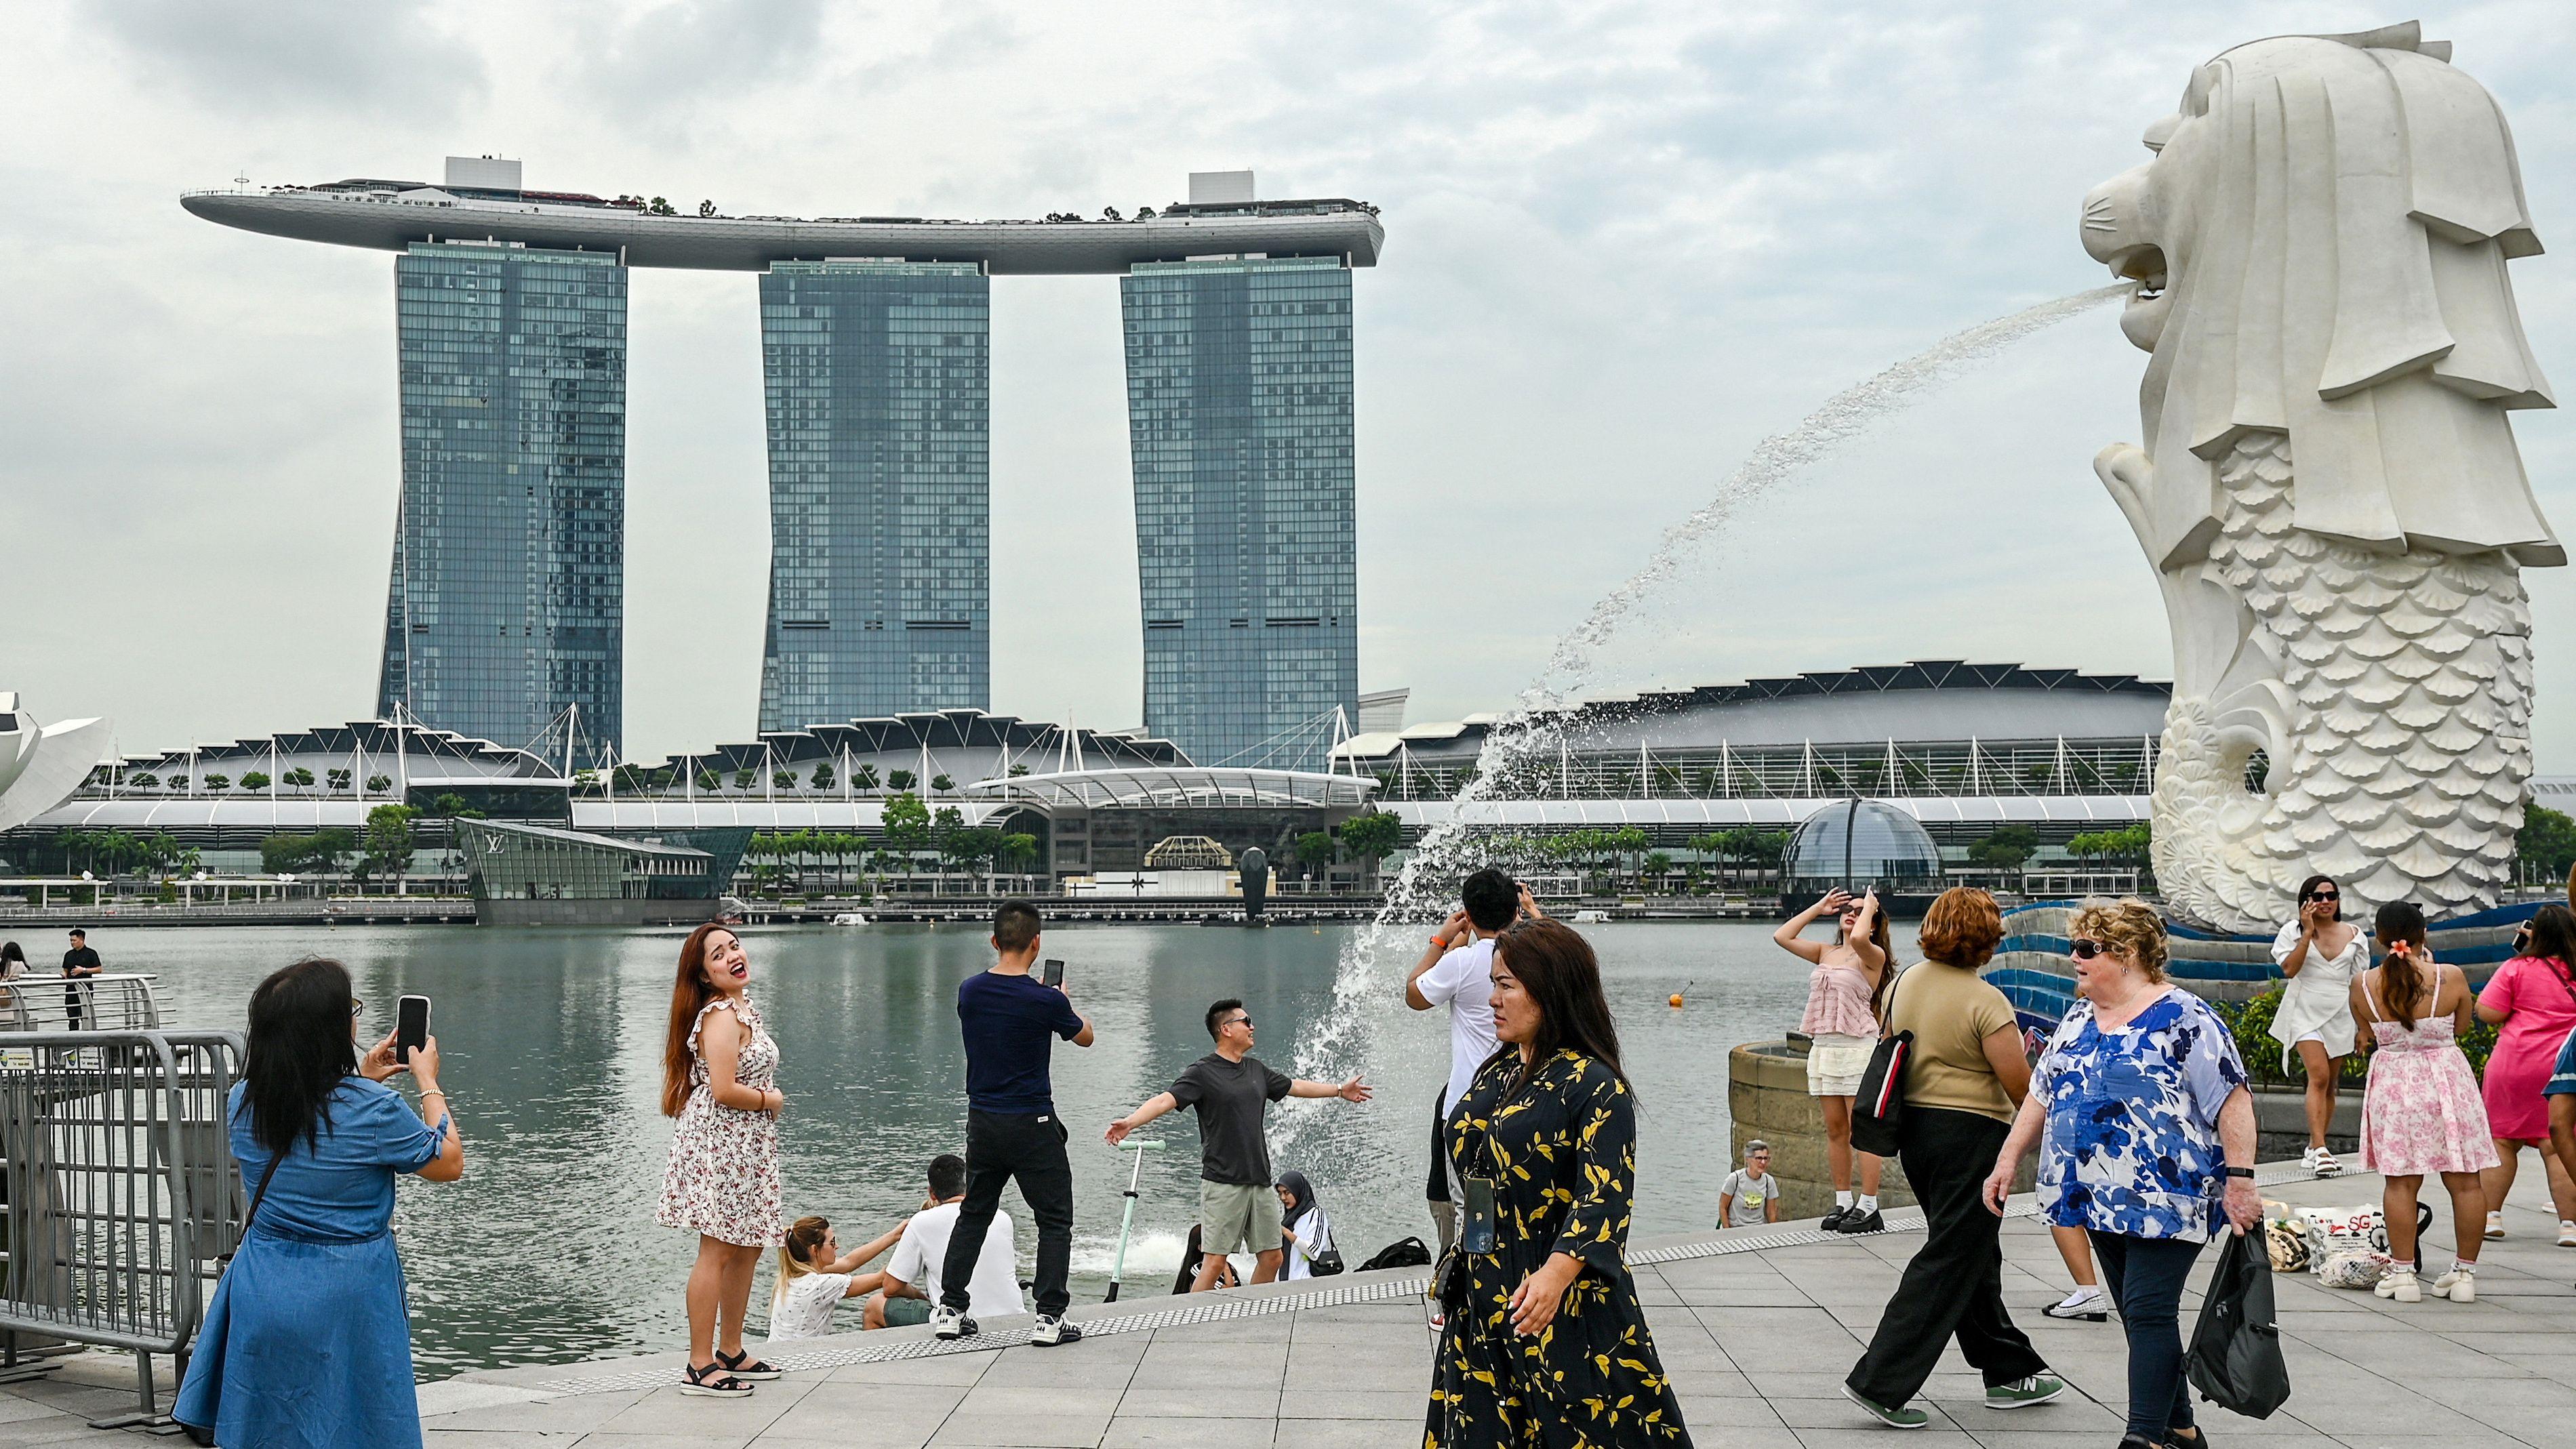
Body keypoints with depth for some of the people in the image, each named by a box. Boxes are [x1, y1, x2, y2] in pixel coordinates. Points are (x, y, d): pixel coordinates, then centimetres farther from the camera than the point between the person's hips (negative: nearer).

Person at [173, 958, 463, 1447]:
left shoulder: (242, 1102, -2)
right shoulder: (374, 1109, -19)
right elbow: (449, 1164, -3)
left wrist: (361, 1077, 24)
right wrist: (428, 1082, 7)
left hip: (262, 1292, 5)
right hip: (348, 1299, -5)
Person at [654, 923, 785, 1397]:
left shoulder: (744, 1010, 14)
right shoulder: (721, 1015, -17)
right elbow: (724, 1090, -25)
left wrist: (769, 1099, 7)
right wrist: (772, 1100, -9)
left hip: (748, 1145, 10)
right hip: (720, 1142, -10)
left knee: (748, 1248, 15)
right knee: (717, 1252, -6)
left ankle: (731, 1353, 26)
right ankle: (700, 1367, -2)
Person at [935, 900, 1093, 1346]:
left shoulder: (969, 992, -2)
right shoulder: (1045, 1001, -16)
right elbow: (1084, 1037, 3)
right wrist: (1066, 1003, 22)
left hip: (982, 1121, 5)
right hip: (1032, 1125, -5)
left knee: (973, 1215, 17)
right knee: (1055, 1221, 5)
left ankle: (949, 1310, 17)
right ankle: (1049, 1317, 0)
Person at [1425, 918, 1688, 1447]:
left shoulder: (1596, 1086, -15)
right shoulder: (1495, 1072, 10)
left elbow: (1605, 1194, -26)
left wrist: (1559, 1270, -40)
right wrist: (1457, 1276, 20)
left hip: (1562, 1304, -8)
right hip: (1481, 1296, 8)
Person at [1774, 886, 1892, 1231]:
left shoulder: (1872, 955, -3)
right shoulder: (1826, 953, 16)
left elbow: (1859, 938, -26)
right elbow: (1782, 937, 10)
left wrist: (1871, 906, -8)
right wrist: (1819, 908, 13)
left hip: (1858, 1047, -7)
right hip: (1823, 1046, 7)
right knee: (1835, 1131, 9)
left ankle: (1869, 1209, -3)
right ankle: (1843, 1203, 15)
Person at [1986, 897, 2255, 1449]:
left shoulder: (2183, 1018, -11)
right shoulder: (2077, 1022, 12)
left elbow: (2233, 1101, -13)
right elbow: (2040, 1094, 18)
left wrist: (2239, 1180, -19)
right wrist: (2007, 1162, 12)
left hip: (2164, 1197, -8)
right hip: (2102, 1196, 8)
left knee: (2149, 1313, -11)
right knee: (2139, 1315, 12)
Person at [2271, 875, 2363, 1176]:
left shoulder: (2354, 935, 9)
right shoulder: (2294, 931, 0)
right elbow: (2289, 970, -13)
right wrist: (2308, 933, -15)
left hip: (2340, 1015, 4)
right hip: (2306, 1012, -4)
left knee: (2329, 1086, 8)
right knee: (2319, 1077, -19)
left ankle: (2313, 1149, 18)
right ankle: (2320, 1151, -24)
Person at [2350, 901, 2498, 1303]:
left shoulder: (2363, 985, -6)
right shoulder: (2451, 977, -9)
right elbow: (2460, 1027, 8)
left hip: (2392, 1082, 0)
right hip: (2447, 1076, 0)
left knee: (2400, 1182, 4)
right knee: (2464, 1180, 9)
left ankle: (2403, 1274, 5)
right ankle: (2465, 1273, 14)